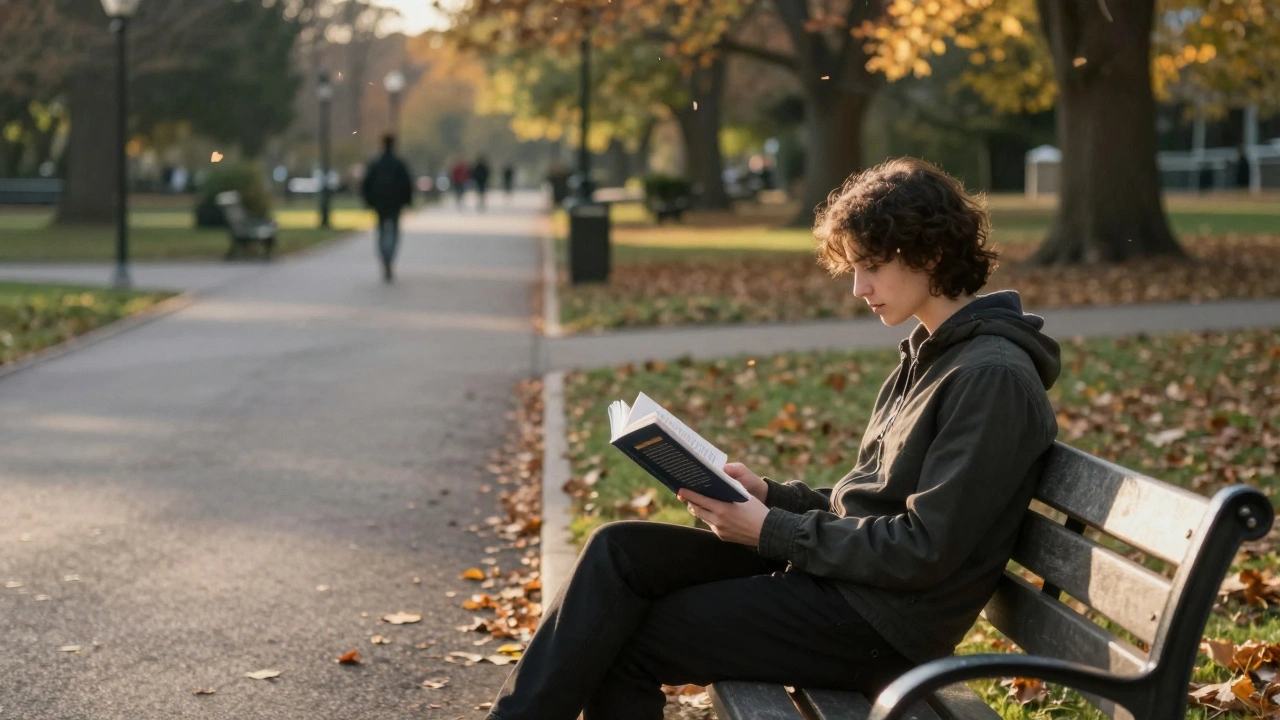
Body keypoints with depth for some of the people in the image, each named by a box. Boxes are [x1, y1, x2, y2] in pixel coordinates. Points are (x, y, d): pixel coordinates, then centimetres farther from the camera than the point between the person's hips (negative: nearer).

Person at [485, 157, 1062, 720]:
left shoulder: (993, 376, -16)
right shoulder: (931, 354, 14)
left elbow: (924, 550, -20)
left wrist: (773, 531, -16)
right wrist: (771, 495, 2)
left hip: (878, 624, -9)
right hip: (834, 568, 9)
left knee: (625, 642, -9)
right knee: (618, 550, -4)